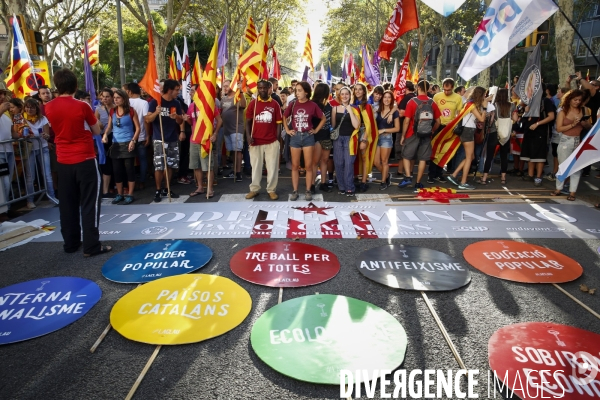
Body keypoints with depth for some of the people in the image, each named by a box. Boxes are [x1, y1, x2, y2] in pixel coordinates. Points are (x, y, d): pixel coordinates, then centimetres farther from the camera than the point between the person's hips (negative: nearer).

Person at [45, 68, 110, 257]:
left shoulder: (49, 108, 2)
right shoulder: (82, 106, -11)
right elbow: (97, 131, 0)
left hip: (63, 161, 5)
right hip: (85, 160, -4)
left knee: (67, 204, 12)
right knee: (89, 203, -1)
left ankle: (71, 243, 20)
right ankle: (92, 246, -1)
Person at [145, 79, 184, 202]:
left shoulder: (176, 103, 7)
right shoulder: (155, 102, -5)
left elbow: (180, 121, 9)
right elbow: (148, 119, -7)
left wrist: (177, 117, -13)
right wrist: (156, 113, -26)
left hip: (173, 139, 5)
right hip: (159, 139, -4)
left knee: (170, 165, 8)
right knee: (159, 166, -5)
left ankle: (166, 189, 19)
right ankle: (158, 191, 7)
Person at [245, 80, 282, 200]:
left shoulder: (275, 104, 3)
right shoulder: (253, 103, 4)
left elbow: (278, 123, 5)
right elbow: (248, 121, 4)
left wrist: (277, 139, -2)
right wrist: (248, 136, -10)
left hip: (272, 142, 0)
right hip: (256, 141, 0)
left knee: (272, 167, 4)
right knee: (256, 166, 9)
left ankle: (271, 190, 14)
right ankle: (254, 189, 19)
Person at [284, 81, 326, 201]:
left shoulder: (312, 105, -3)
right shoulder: (293, 104, 1)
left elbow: (324, 118, 7)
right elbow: (284, 117, 15)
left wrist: (316, 130, 2)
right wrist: (287, 130, 6)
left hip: (308, 137, -1)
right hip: (295, 137, 2)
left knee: (308, 165, 2)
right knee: (295, 165, 5)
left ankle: (308, 191, 11)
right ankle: (295, 191, 12)